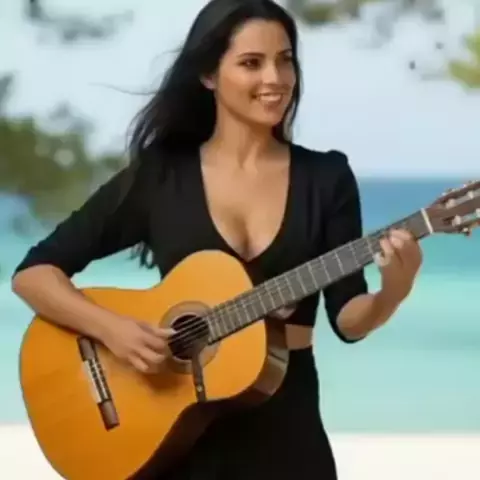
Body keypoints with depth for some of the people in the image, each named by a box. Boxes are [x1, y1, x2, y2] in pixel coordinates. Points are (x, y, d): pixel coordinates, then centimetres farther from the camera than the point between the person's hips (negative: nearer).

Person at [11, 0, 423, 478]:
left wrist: (392, 291, -22)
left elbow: (348, 319, -2)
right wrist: (111, 328, -17)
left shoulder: (326, 177, 2)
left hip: (286, 427, 1)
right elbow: (34, 272, -1)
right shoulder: (159, 175, -1)